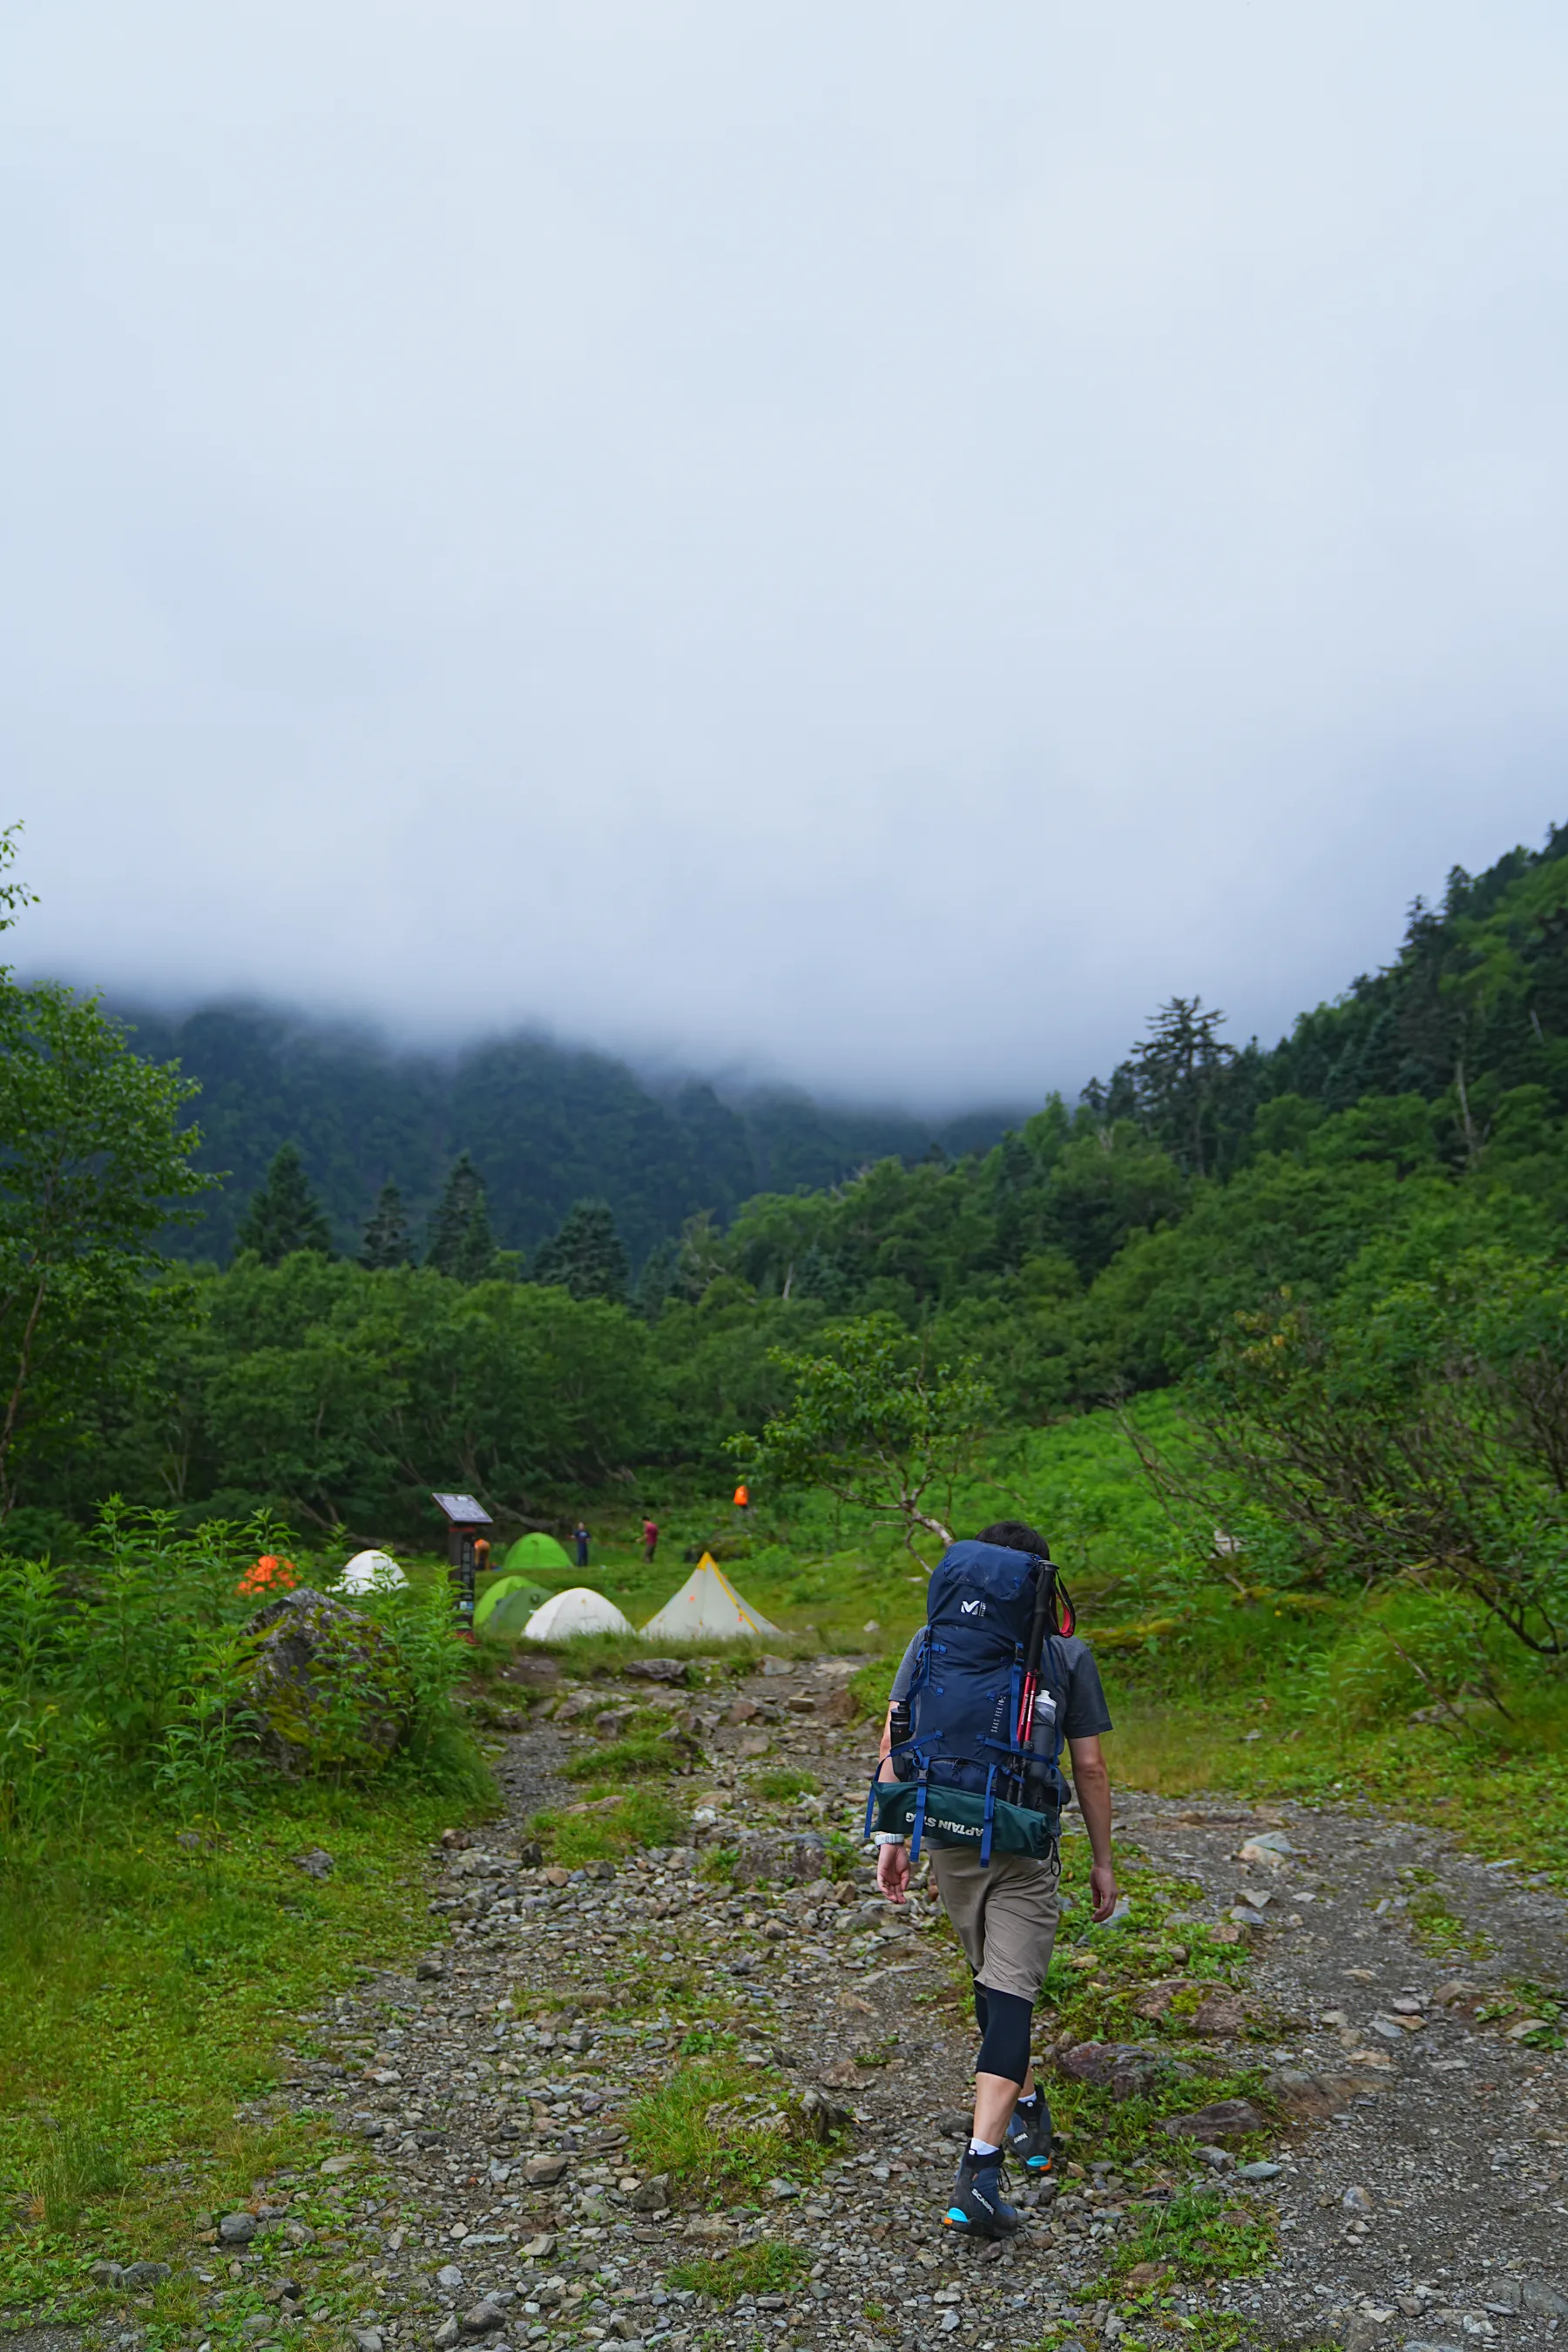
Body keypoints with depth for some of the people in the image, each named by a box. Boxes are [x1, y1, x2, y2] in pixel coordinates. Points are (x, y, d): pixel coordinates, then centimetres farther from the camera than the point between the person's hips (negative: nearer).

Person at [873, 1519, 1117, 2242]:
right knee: (1009, 1997, -4)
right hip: (1026, 1850, -3)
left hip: (948, 1839, 3)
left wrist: (891, 1836, 4)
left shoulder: (932, 1642, 4)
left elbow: (895, 1743, -1)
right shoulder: (1069, 1655, 0)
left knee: (994, 1986, 23)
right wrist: (1102, 1861, 12)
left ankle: (1027, 2110, 40)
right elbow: (1089, 1767, 3)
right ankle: (980, 2170, -14)